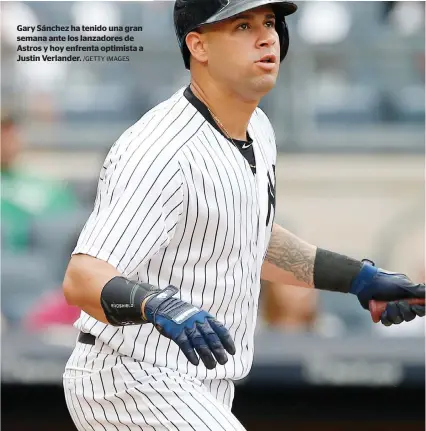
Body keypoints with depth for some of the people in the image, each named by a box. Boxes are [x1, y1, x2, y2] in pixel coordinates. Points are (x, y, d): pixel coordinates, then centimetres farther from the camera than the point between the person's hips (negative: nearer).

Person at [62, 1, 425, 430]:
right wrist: (161, 307, -51)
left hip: (199, 393, 10)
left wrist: (358, 278, 16)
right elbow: (81, 279, -33)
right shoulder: (162, 153, -24)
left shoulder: (257, 129, 7)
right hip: (130, 387, -10)